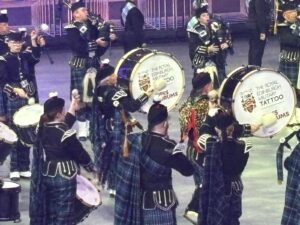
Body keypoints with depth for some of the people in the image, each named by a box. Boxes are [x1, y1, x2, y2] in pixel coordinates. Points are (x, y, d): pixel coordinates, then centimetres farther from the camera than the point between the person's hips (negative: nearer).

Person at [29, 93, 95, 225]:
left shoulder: (42, 127, -1)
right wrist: (91, 168, 4)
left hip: (45, 175, 7)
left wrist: (73, 108, 23)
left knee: (47, 211, 18)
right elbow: (79, 153, -12)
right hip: (63, 177, -7)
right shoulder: (66, 134, -21)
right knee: (63, 214, 4)